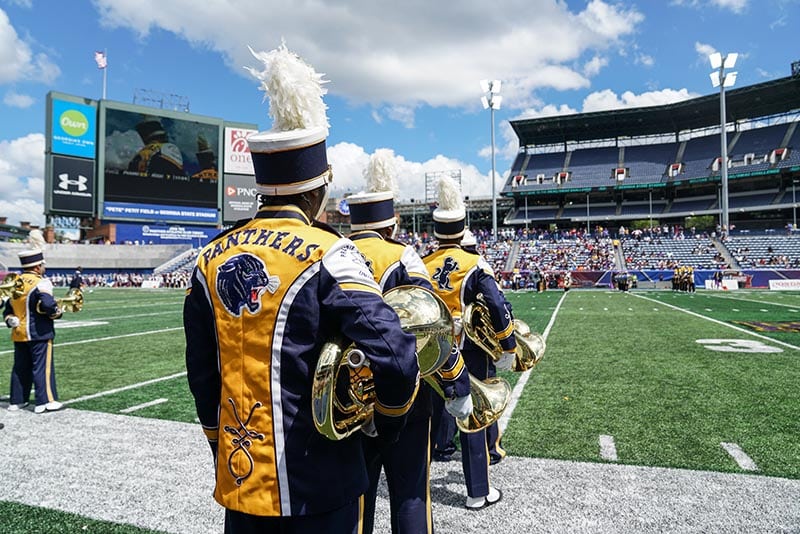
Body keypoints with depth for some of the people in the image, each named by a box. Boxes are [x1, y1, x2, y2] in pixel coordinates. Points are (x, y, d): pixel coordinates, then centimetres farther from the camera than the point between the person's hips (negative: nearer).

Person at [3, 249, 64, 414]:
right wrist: (57, 312, -9)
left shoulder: (16, 283, 13)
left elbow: (8, 307, 17)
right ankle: (46, 401, 0)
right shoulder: (40, 282, -14)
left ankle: (16, 400, 24)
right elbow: (48, 305, -26)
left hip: (19, 334, 8)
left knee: (20, 367, 16)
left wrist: (10, 320, 10)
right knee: (43, 366, -2)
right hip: (39, 333, -8)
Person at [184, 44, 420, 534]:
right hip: (317, 488, -5)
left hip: (238, 478, 5)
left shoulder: (211, 260, 0)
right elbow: (395, 357, -23)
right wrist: (388, 421, -2)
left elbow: (202, 375, 7)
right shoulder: (328, 255, -17)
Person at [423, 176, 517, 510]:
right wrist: (508, 349, -8)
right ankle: (478, 492, 15)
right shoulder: (473, 265, -11)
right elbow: (499, 307, -17)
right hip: (468, 351, -4)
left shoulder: (421, 266, -1)